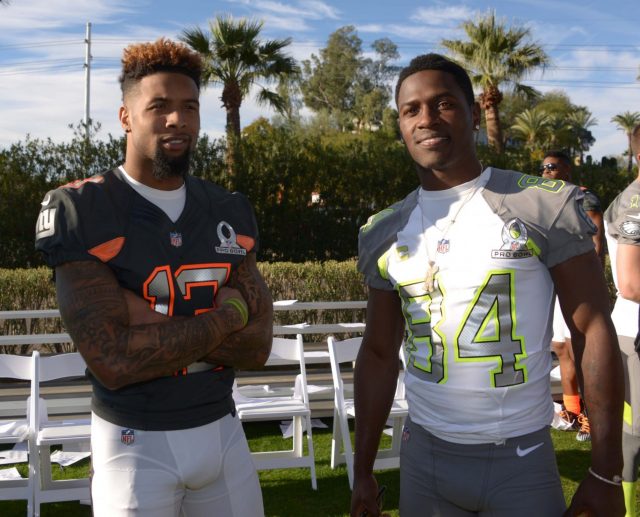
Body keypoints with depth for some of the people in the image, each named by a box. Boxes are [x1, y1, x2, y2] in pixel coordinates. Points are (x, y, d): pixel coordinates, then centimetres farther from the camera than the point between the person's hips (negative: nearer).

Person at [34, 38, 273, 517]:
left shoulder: (230, 213, 2)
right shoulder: (81, 212, -13)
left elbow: (257, 346, -5)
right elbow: (113, 361, -22)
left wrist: (152, 322, -18)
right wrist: (227, 314, -14)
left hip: (222, 431, 5)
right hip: (136, 443, -4)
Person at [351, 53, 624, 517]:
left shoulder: (547, 207, -8)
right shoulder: (384, 235, 3)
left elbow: (594, 334, -8)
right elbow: (379, 355, 9)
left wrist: (606, 472, -11)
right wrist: (363, 471, 8)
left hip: (523, 458, -3)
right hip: (424, 456, 3)